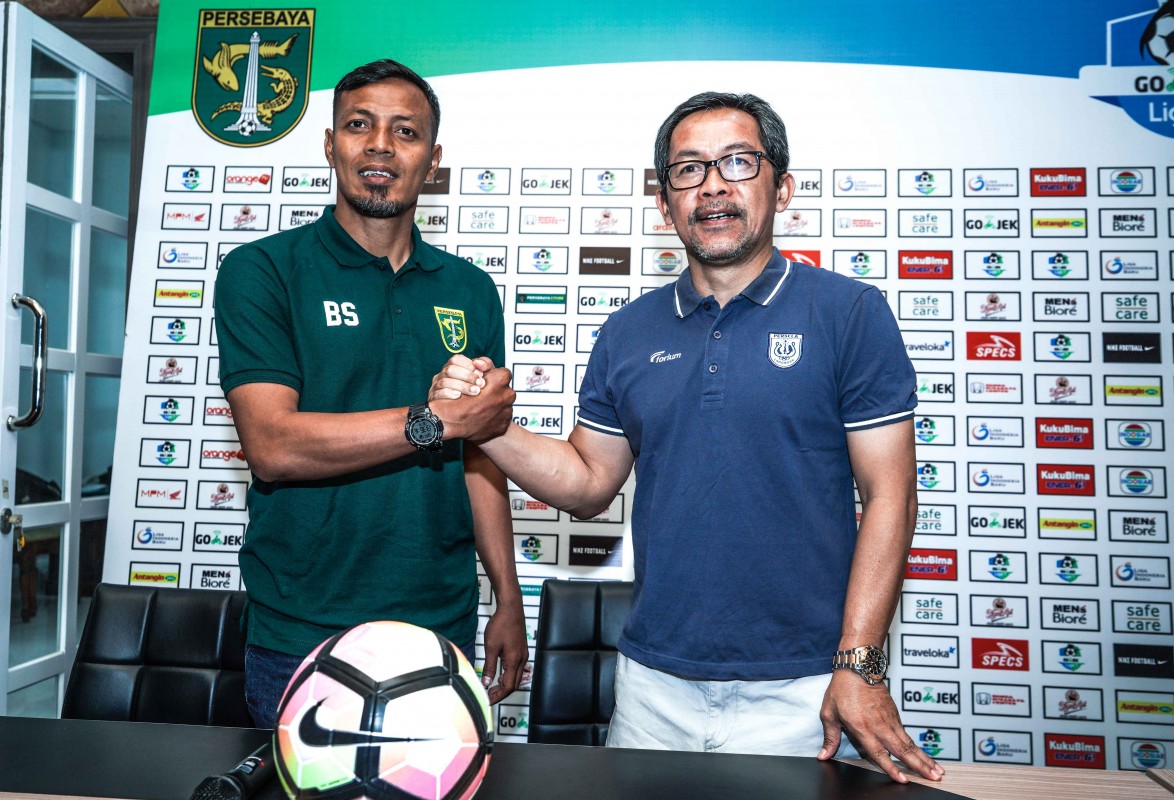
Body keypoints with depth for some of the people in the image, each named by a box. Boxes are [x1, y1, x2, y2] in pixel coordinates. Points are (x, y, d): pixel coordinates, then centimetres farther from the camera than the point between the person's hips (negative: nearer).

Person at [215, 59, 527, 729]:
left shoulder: (469, 290, 7)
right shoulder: (262, 271, -5)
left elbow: (479, 455, 10)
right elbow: (272, 443, -17)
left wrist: (507, 597, 7)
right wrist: (437, 418, -21)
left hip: (442, 625, 4)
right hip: (302, 637, -3)